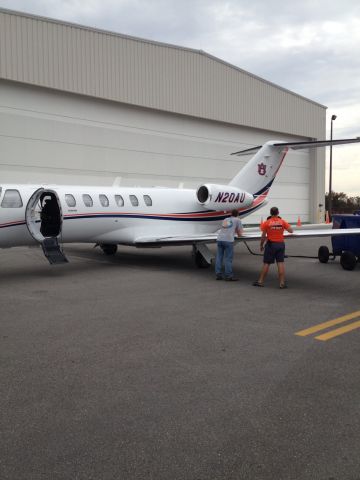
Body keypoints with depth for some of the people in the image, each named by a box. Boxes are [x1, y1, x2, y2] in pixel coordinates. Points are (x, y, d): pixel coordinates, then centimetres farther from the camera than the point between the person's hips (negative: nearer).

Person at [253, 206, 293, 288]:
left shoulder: (267, 223, -7)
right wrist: (284, 226, 19)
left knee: (266, 263, 5)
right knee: (281, 263, 2)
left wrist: (261, 245, 6)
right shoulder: (282, 222, -1)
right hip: (280, 244, 1)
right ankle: (282, 283, 1)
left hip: (270, 244, -1)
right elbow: (291, 231, 1)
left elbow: (263, 236, -6)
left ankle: (260, 281, 12)